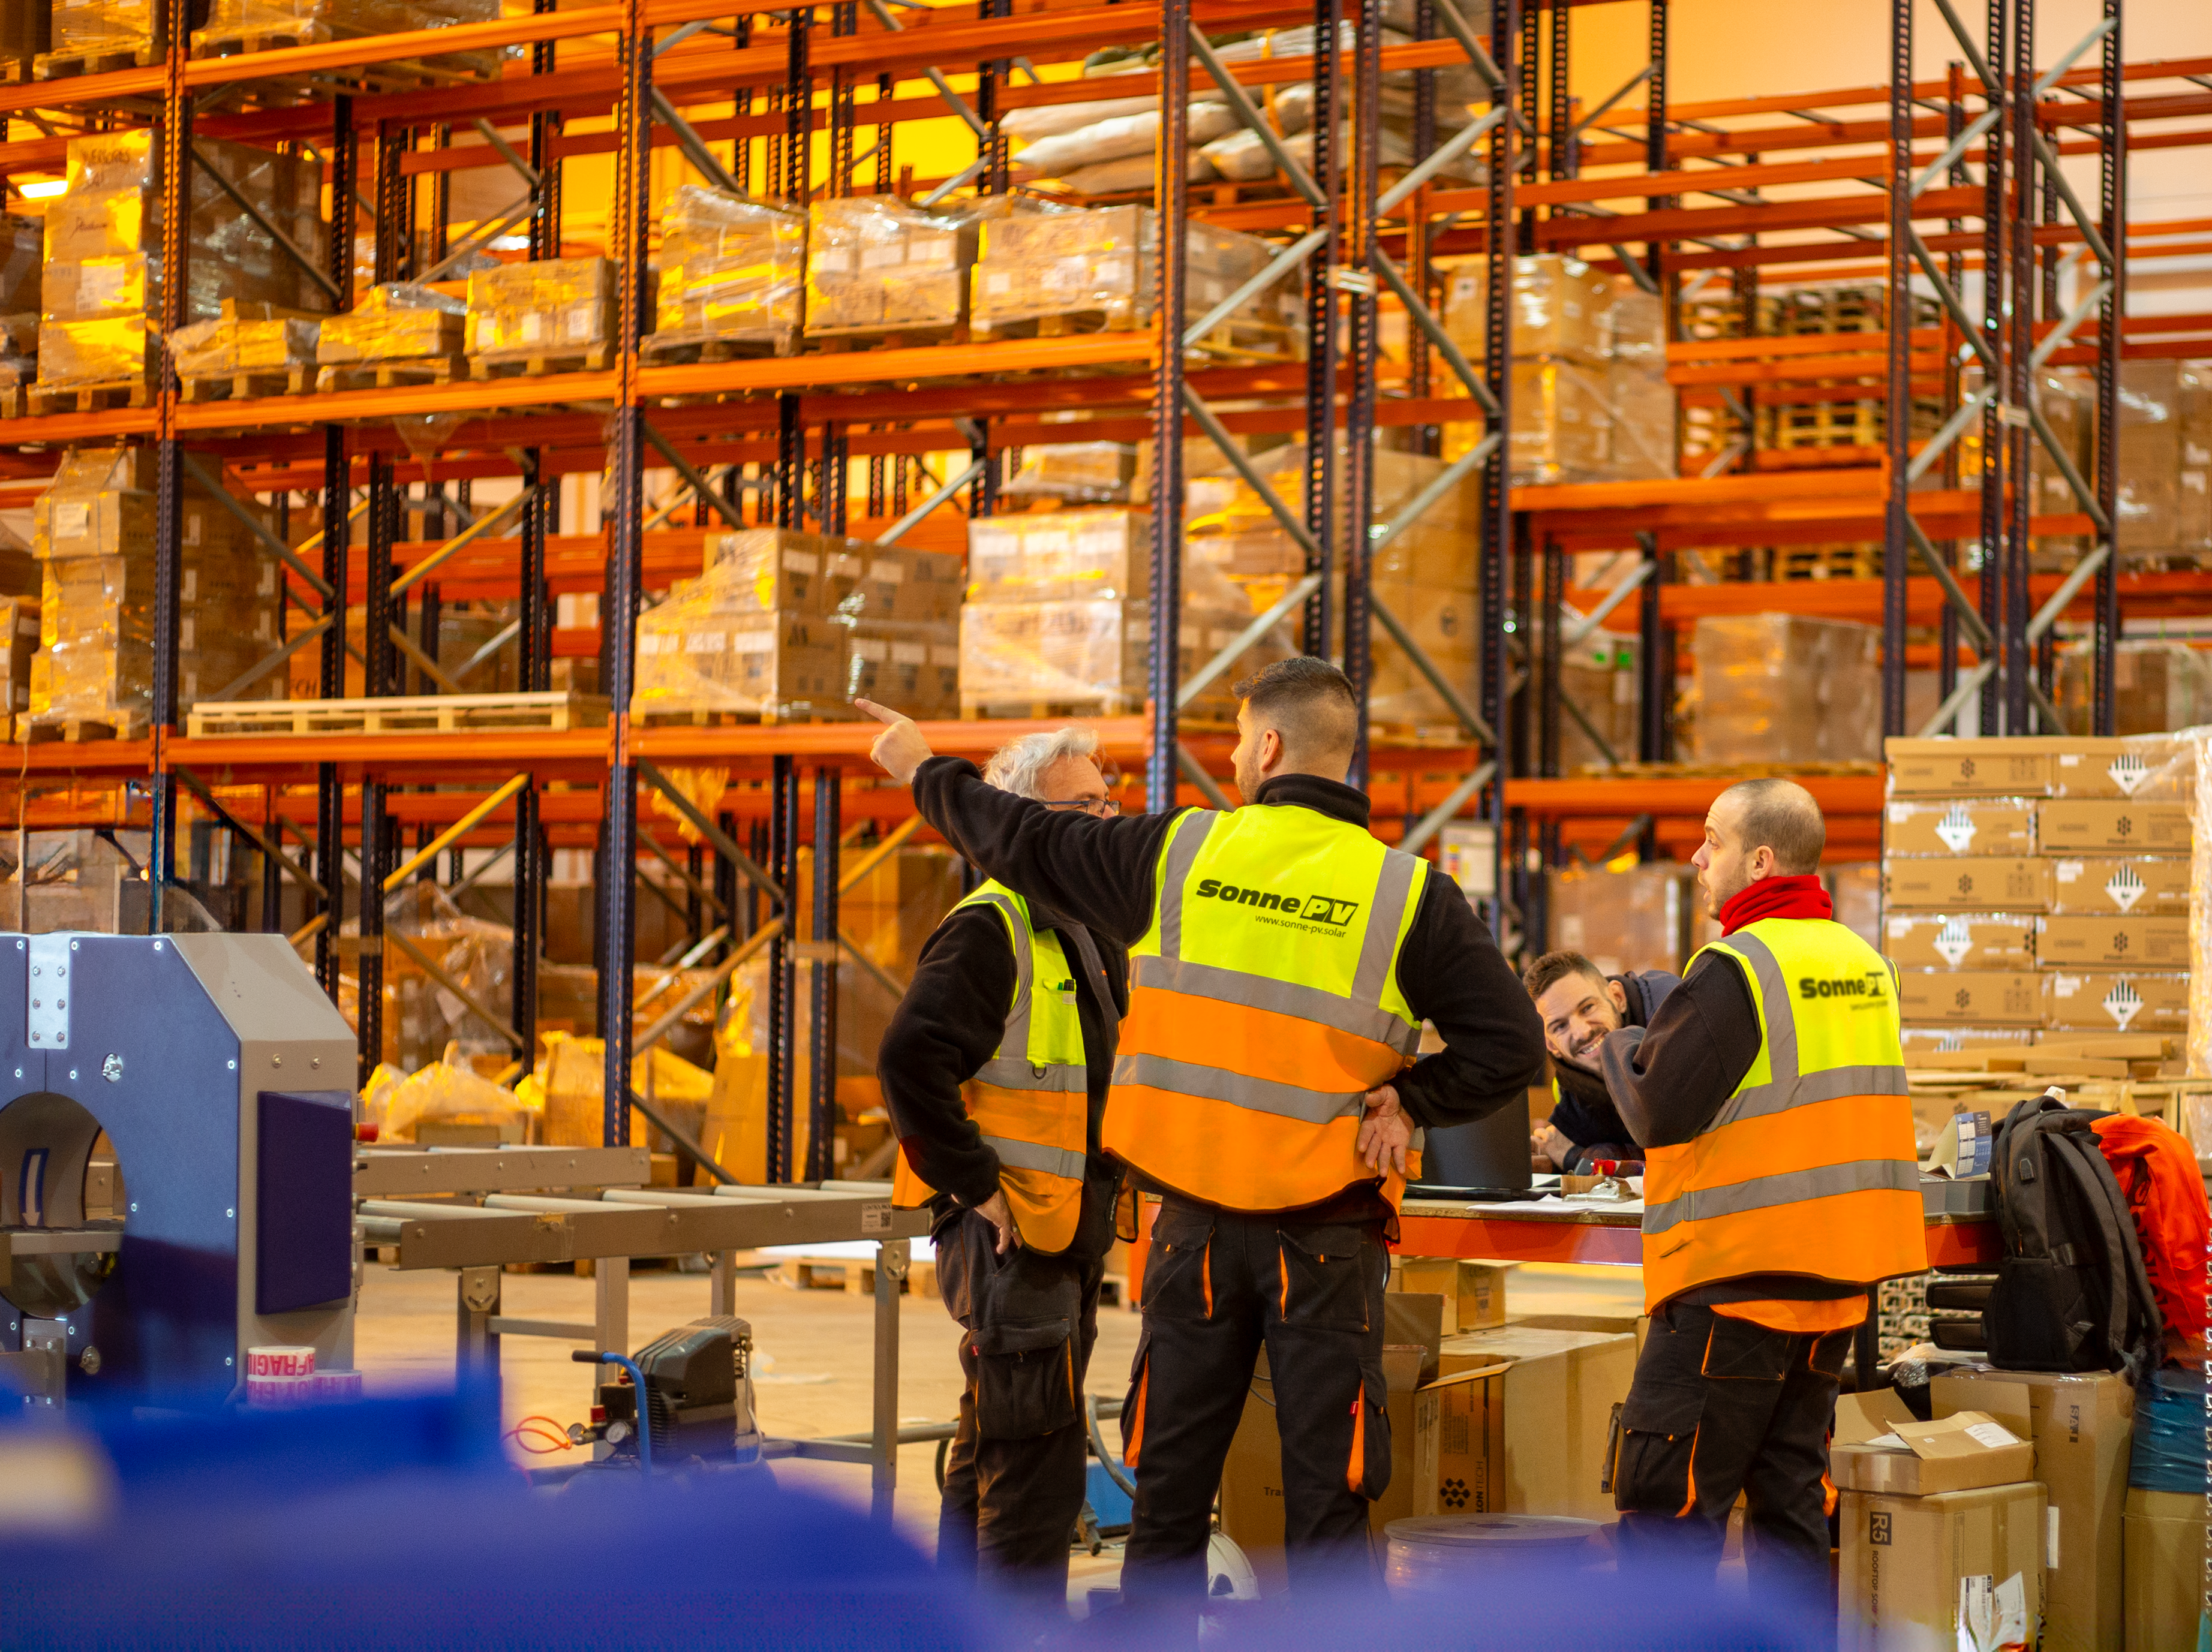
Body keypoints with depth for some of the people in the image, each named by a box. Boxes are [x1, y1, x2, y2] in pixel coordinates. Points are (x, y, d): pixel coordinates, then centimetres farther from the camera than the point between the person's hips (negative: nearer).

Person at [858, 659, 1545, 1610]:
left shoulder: (1178, 855, -2)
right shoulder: (1408, 894, -5)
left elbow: (1026, 843, 11)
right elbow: (1510, 1048, -8)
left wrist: (927, 772, 27)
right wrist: (1403, 1098, 0)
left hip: (1198, 1228, 1)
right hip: (1328, 1240, -1)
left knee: (1171, 1488, 11)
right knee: (1327, 1494, 1)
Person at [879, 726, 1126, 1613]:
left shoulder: (1091, 933, 16)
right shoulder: (990, 928, -14)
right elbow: (912, 1060, -24)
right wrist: (979, 1188, -21)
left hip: (1067, 1233, 10)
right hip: (1008, 1236, -10)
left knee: (990, 1458, 17)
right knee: (1036, 1467, -10)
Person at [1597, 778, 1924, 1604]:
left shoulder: (1735, 969, -14)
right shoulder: (1865, 963, 11)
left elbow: (1658, 1109, -15)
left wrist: (1617, 1046, 5)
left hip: (1734, 1281, -8)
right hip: (1834, 1286, 8)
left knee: (1667, 1502, -3)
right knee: (1790, 1495, 13)